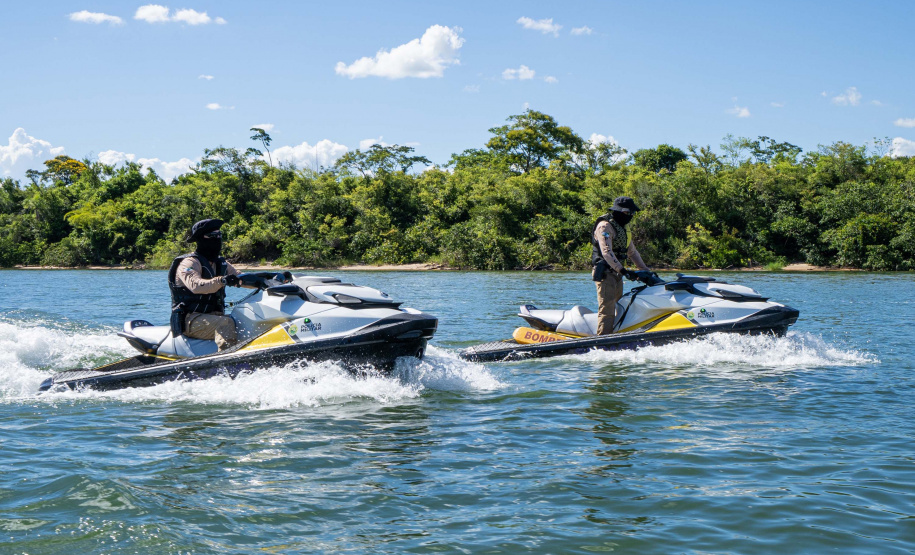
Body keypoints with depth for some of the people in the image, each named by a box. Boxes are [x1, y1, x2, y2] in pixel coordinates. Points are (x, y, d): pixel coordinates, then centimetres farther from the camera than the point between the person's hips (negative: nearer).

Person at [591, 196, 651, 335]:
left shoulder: (623, 227, 19)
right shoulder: (605, 226, -12)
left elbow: (632, 251, 26)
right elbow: (606, 252, -24)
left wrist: (646, 270, 19)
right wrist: (621, 269, -31)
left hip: (617, 273, 10)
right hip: (606, 273, -10)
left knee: (618, 308, 8)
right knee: (607, 310, -14)